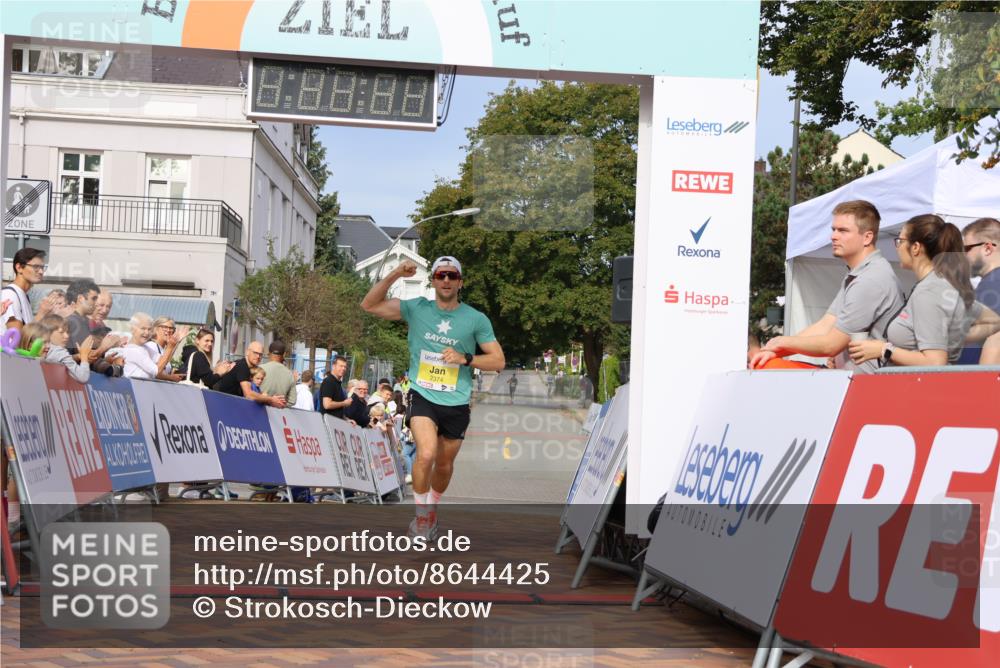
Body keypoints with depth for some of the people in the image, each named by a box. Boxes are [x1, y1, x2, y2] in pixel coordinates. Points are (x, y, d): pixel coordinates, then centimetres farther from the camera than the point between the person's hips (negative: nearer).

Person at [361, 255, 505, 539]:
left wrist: (466, 358, -17)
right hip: (422, 397, -2)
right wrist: (395, 274, -17)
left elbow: (498, 360, 0)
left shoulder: (476, 319, -2)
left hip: (456, 403, 2)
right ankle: (421, 515, -4)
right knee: (426, 454, -24)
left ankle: (432, 507, 44)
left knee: (444, 465, 15)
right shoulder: (417, 309, -1)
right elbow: (369, 304, -5)